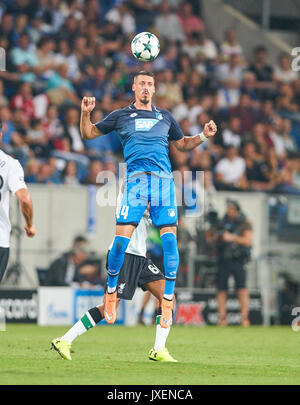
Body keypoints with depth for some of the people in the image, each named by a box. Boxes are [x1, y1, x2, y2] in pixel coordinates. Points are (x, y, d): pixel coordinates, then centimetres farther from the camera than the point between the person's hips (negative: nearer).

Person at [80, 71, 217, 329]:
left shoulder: (165, 117, 23)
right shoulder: (121, 116, 17)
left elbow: (182, 144, 32)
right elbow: (88, 134, 20)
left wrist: (203, 136, 15)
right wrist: (85, 113, 2)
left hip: (164, 181, 2)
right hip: (136, 179, -2)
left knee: (169, 239, -9)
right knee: (121, 238, -12)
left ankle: (167, 302, -2)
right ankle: (111, 293, 8)